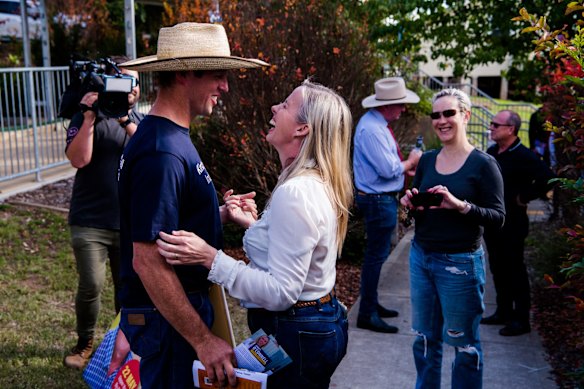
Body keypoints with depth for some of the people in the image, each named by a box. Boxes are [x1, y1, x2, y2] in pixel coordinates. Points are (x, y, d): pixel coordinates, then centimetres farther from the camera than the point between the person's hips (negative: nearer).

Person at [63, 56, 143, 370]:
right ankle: (84, 343, 18)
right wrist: (89, 117, -20)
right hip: (90, 221, -3)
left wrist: (127, 122, -16)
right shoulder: (88, 117, -1)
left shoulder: (142, 121, 11)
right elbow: (78, 159, -16)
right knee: (91, 285, -8)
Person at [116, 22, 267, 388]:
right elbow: (149, 261, -27)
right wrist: (203, 340, -23)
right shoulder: (161, 153, -25)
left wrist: (221, 214, 3)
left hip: (185, 305, 9)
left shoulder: (172, 136, 6)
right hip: (168, 317, -9)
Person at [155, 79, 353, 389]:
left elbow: (281, 292, -27)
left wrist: (210, 258, -30)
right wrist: (256, 225, 18)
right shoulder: (318, 183, 5)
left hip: (295, 336, -10)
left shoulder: (295, 193, -26)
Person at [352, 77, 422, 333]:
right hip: (378, 201, -11)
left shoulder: (379, 124, 10)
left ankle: (372, 304, 34)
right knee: (376, 256, -3)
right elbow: (389, 169, -25)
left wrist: (406, 165, 5)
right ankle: (367, 315, 7)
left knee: (377, 254, 20)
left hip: (382, 199, 11)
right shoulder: (371, 129, -22)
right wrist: (411, 162, -8)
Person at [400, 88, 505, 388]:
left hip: (460, 263, -5)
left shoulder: (483, 164, -8)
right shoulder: (426, 160, 6)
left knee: (463, 342, 9)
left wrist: (459, 205, -25)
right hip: (420, 257, 5)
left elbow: (498, 217, -11)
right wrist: (411, 204, -7)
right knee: (424, 338, 15)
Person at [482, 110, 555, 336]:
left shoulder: (523, 156, -17)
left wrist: (525, 197, -17)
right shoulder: (492, 152, 7)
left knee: (515, 271, 2)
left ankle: (521, 320, 13)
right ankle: (503, 313, 29)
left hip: (512, 224, -8)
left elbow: (546, 178, -27)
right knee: (498, 269, 16)